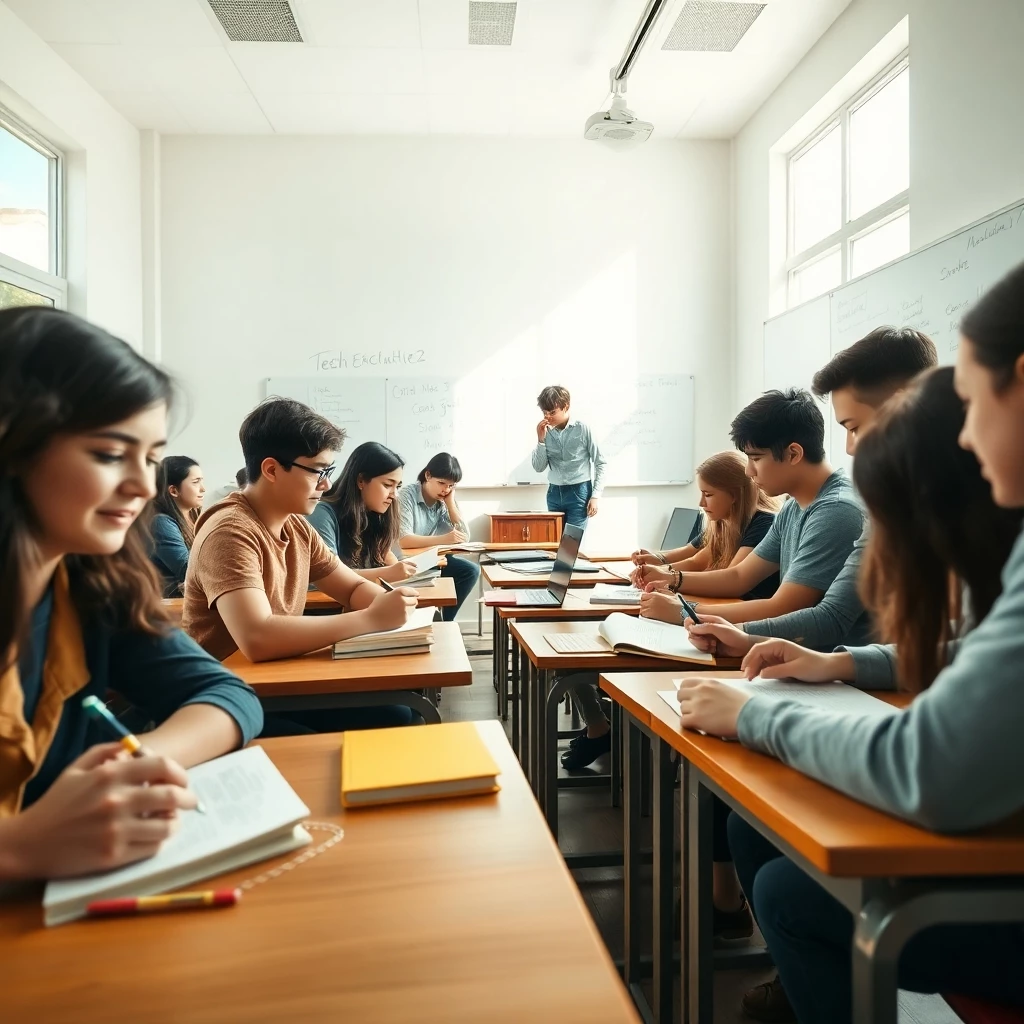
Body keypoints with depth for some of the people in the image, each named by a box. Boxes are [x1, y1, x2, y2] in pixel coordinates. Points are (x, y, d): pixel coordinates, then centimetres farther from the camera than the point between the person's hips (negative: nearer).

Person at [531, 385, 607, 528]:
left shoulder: (582, 429, -7)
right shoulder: (547, 432, 3)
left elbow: (600, 463, -3)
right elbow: (539, 467, 4)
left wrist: (595, 495, -9)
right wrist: (541, 440, -8)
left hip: (579, 492, -4)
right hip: (554, 493, 4)